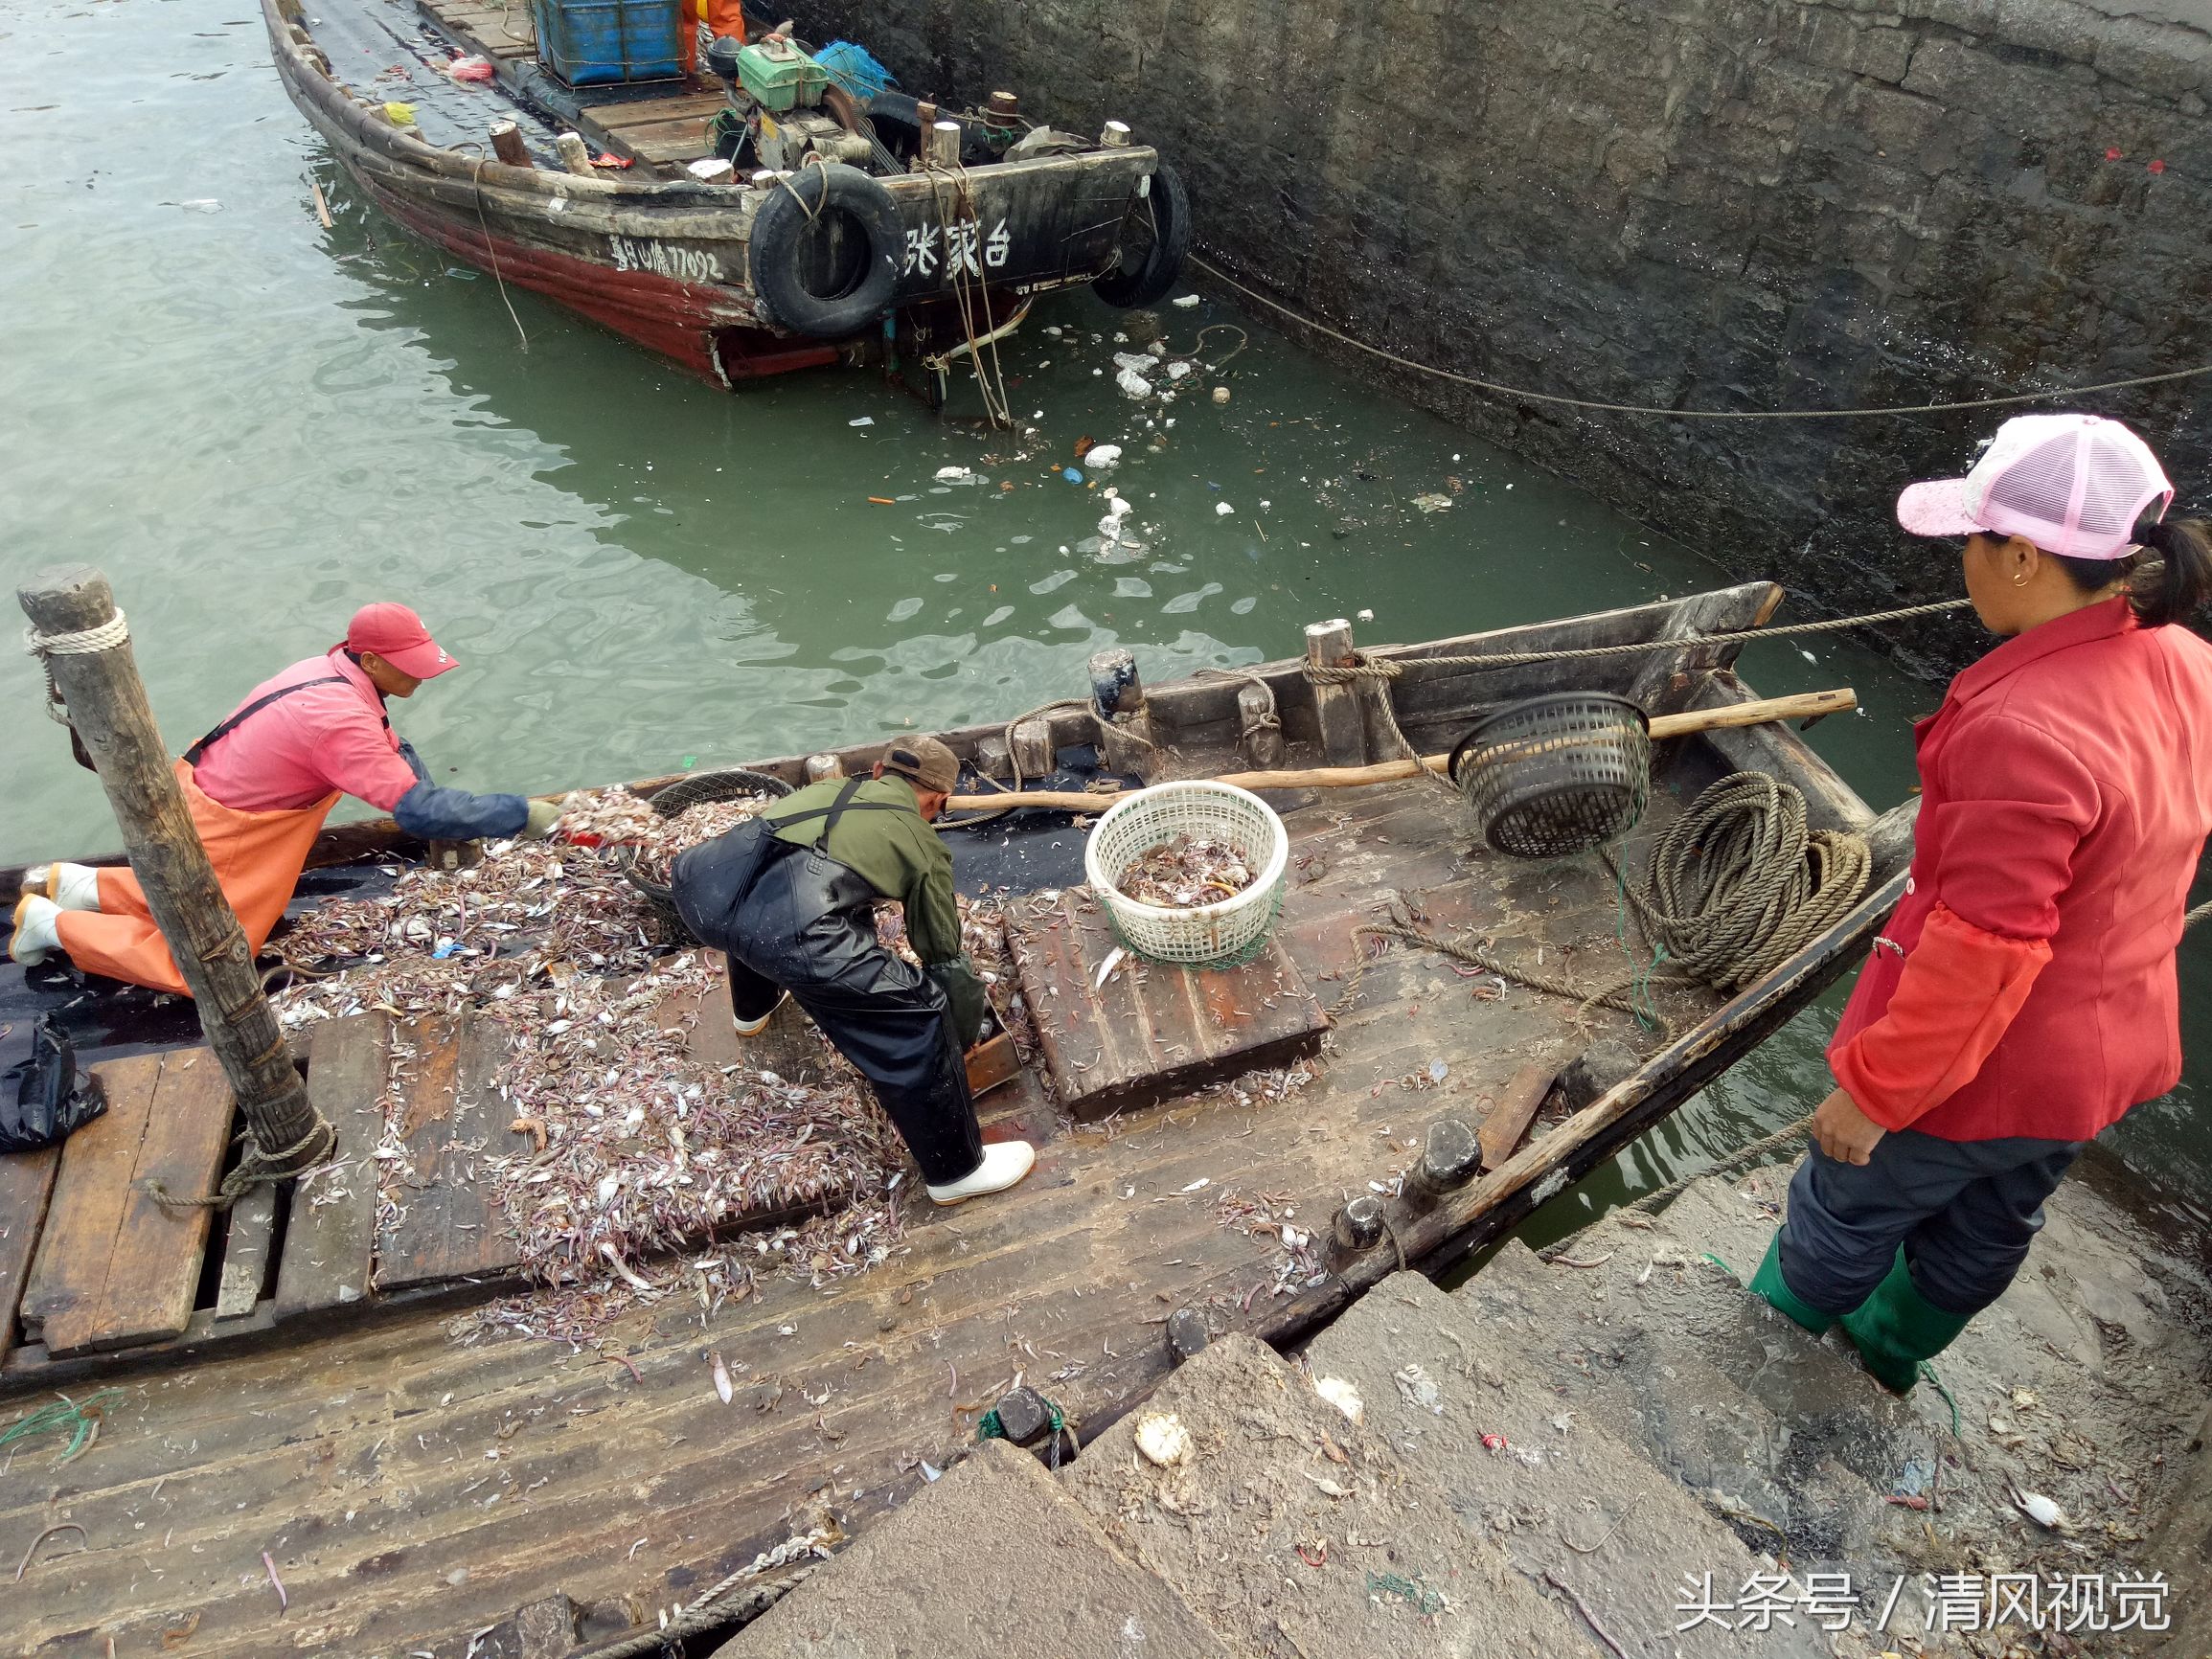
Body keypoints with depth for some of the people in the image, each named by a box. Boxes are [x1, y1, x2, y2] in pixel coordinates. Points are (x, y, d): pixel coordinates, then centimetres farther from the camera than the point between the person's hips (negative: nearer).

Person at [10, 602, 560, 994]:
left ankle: (75, 884, 30)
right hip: (219, 825, -9)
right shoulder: (340, 718, -34)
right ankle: (51, 922, 9)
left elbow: (396, 751, 5)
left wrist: (445, 828, -4)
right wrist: (521, 815, -30)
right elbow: (418, 809, -35)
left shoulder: (336, 671, -6)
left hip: (213, 795, 10)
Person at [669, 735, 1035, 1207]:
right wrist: (961, 1042, 45)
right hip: (786, 927, -7)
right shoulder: (922, 844, 22)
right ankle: (957, 1171, 18)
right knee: (916, 1016, 7)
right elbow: (943, 955, 29)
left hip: (699, 883, 7)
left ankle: (752, 1008, 68)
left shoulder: (826, 787, 36)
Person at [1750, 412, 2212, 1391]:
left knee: (1847, 1208, 18)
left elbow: (1980, 951, -31)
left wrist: (1872, 1090, -20)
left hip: (1986, 1068, -8)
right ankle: (1892, 1347, 54)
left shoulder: (2024, 730, -36)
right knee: (1988, 1228, 29)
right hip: (2111, 1048, 8)